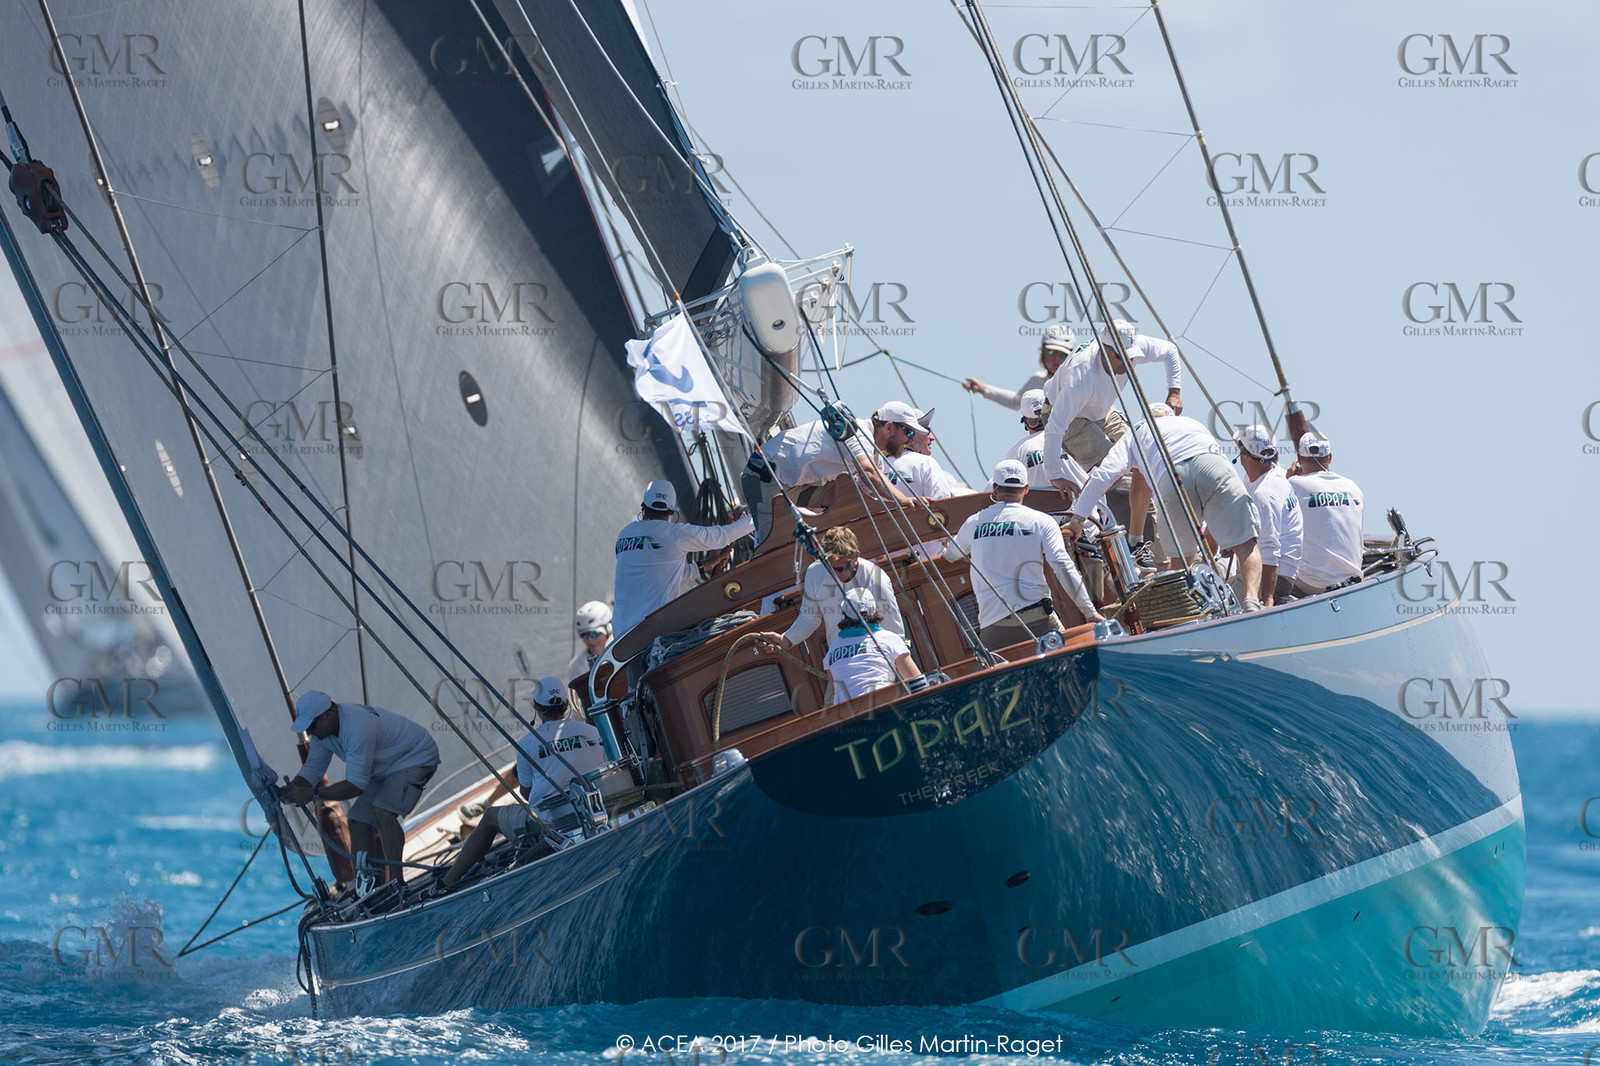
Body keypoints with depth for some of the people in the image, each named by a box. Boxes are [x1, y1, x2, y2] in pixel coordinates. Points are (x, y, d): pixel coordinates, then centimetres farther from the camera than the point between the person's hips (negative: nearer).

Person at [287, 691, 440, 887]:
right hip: (385, 768, 10)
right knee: (359, 821, 0)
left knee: (382, 811, -29)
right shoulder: (322, 730, -7)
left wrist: (313, 794, -33)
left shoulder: (358, 727, -36)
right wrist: (291, 790, -20)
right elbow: (311, 770, 0)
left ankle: (396, 883, -30)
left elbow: (356, 786, -35)